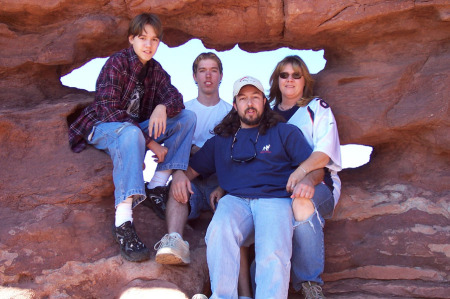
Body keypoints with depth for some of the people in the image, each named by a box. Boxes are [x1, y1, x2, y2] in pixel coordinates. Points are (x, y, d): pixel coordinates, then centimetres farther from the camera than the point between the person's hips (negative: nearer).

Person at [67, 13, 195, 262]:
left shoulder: (155, 70, 5)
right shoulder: (117, 63, -15)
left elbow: (176, 98, -6)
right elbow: (109, 110, -24)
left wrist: (163, 107, -33)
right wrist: (149, 141, -28)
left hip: (136, 127, 7)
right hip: (102, 127, -6)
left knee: (187, 117, -9)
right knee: (131, 132, -42)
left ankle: (157, 187, -18)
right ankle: (123, 223, -51)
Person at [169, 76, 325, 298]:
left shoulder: (285, 132, 21)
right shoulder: (221, 140, 29)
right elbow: (192, 168, 29)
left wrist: (308, 180, -12)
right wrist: (179, 174, 3)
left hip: (274, 199, -1)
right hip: (235, 200, 2)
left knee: (273, 256, -32)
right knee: (219, 232, -35)